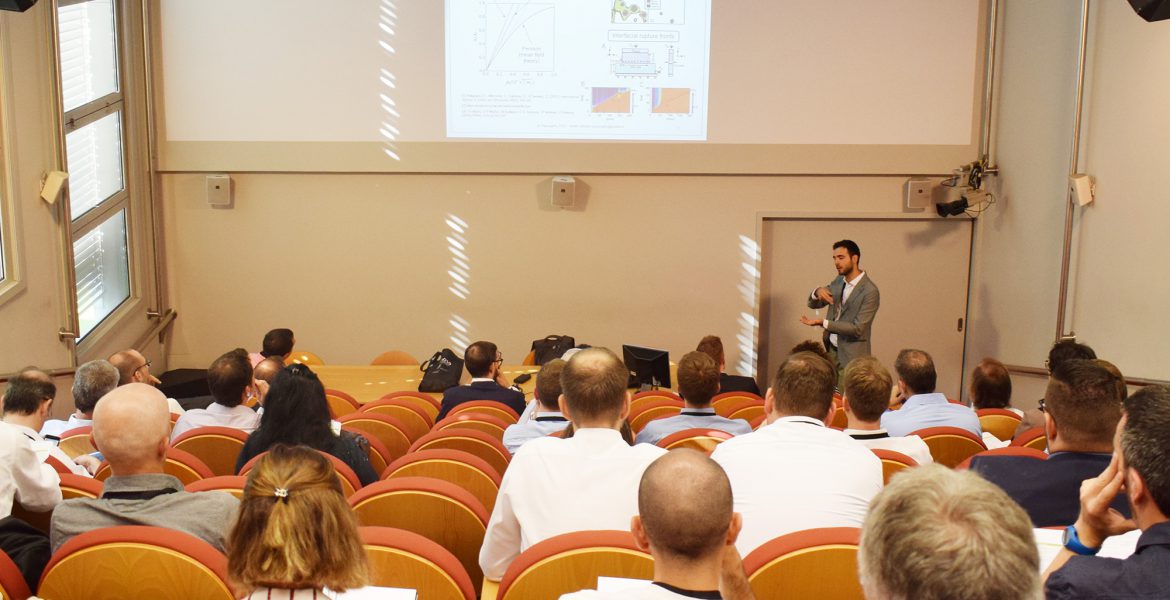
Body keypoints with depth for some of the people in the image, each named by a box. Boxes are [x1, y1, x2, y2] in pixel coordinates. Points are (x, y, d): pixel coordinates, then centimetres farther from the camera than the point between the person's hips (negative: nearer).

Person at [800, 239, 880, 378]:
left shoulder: (870, 291, -16)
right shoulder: (838, 281, 7)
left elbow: (858, 329, -20)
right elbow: (813, 304, 11)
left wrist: (823, 323, -24)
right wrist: (818, 292, -13)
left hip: (851, 358, -6)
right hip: (830, 351, 6)